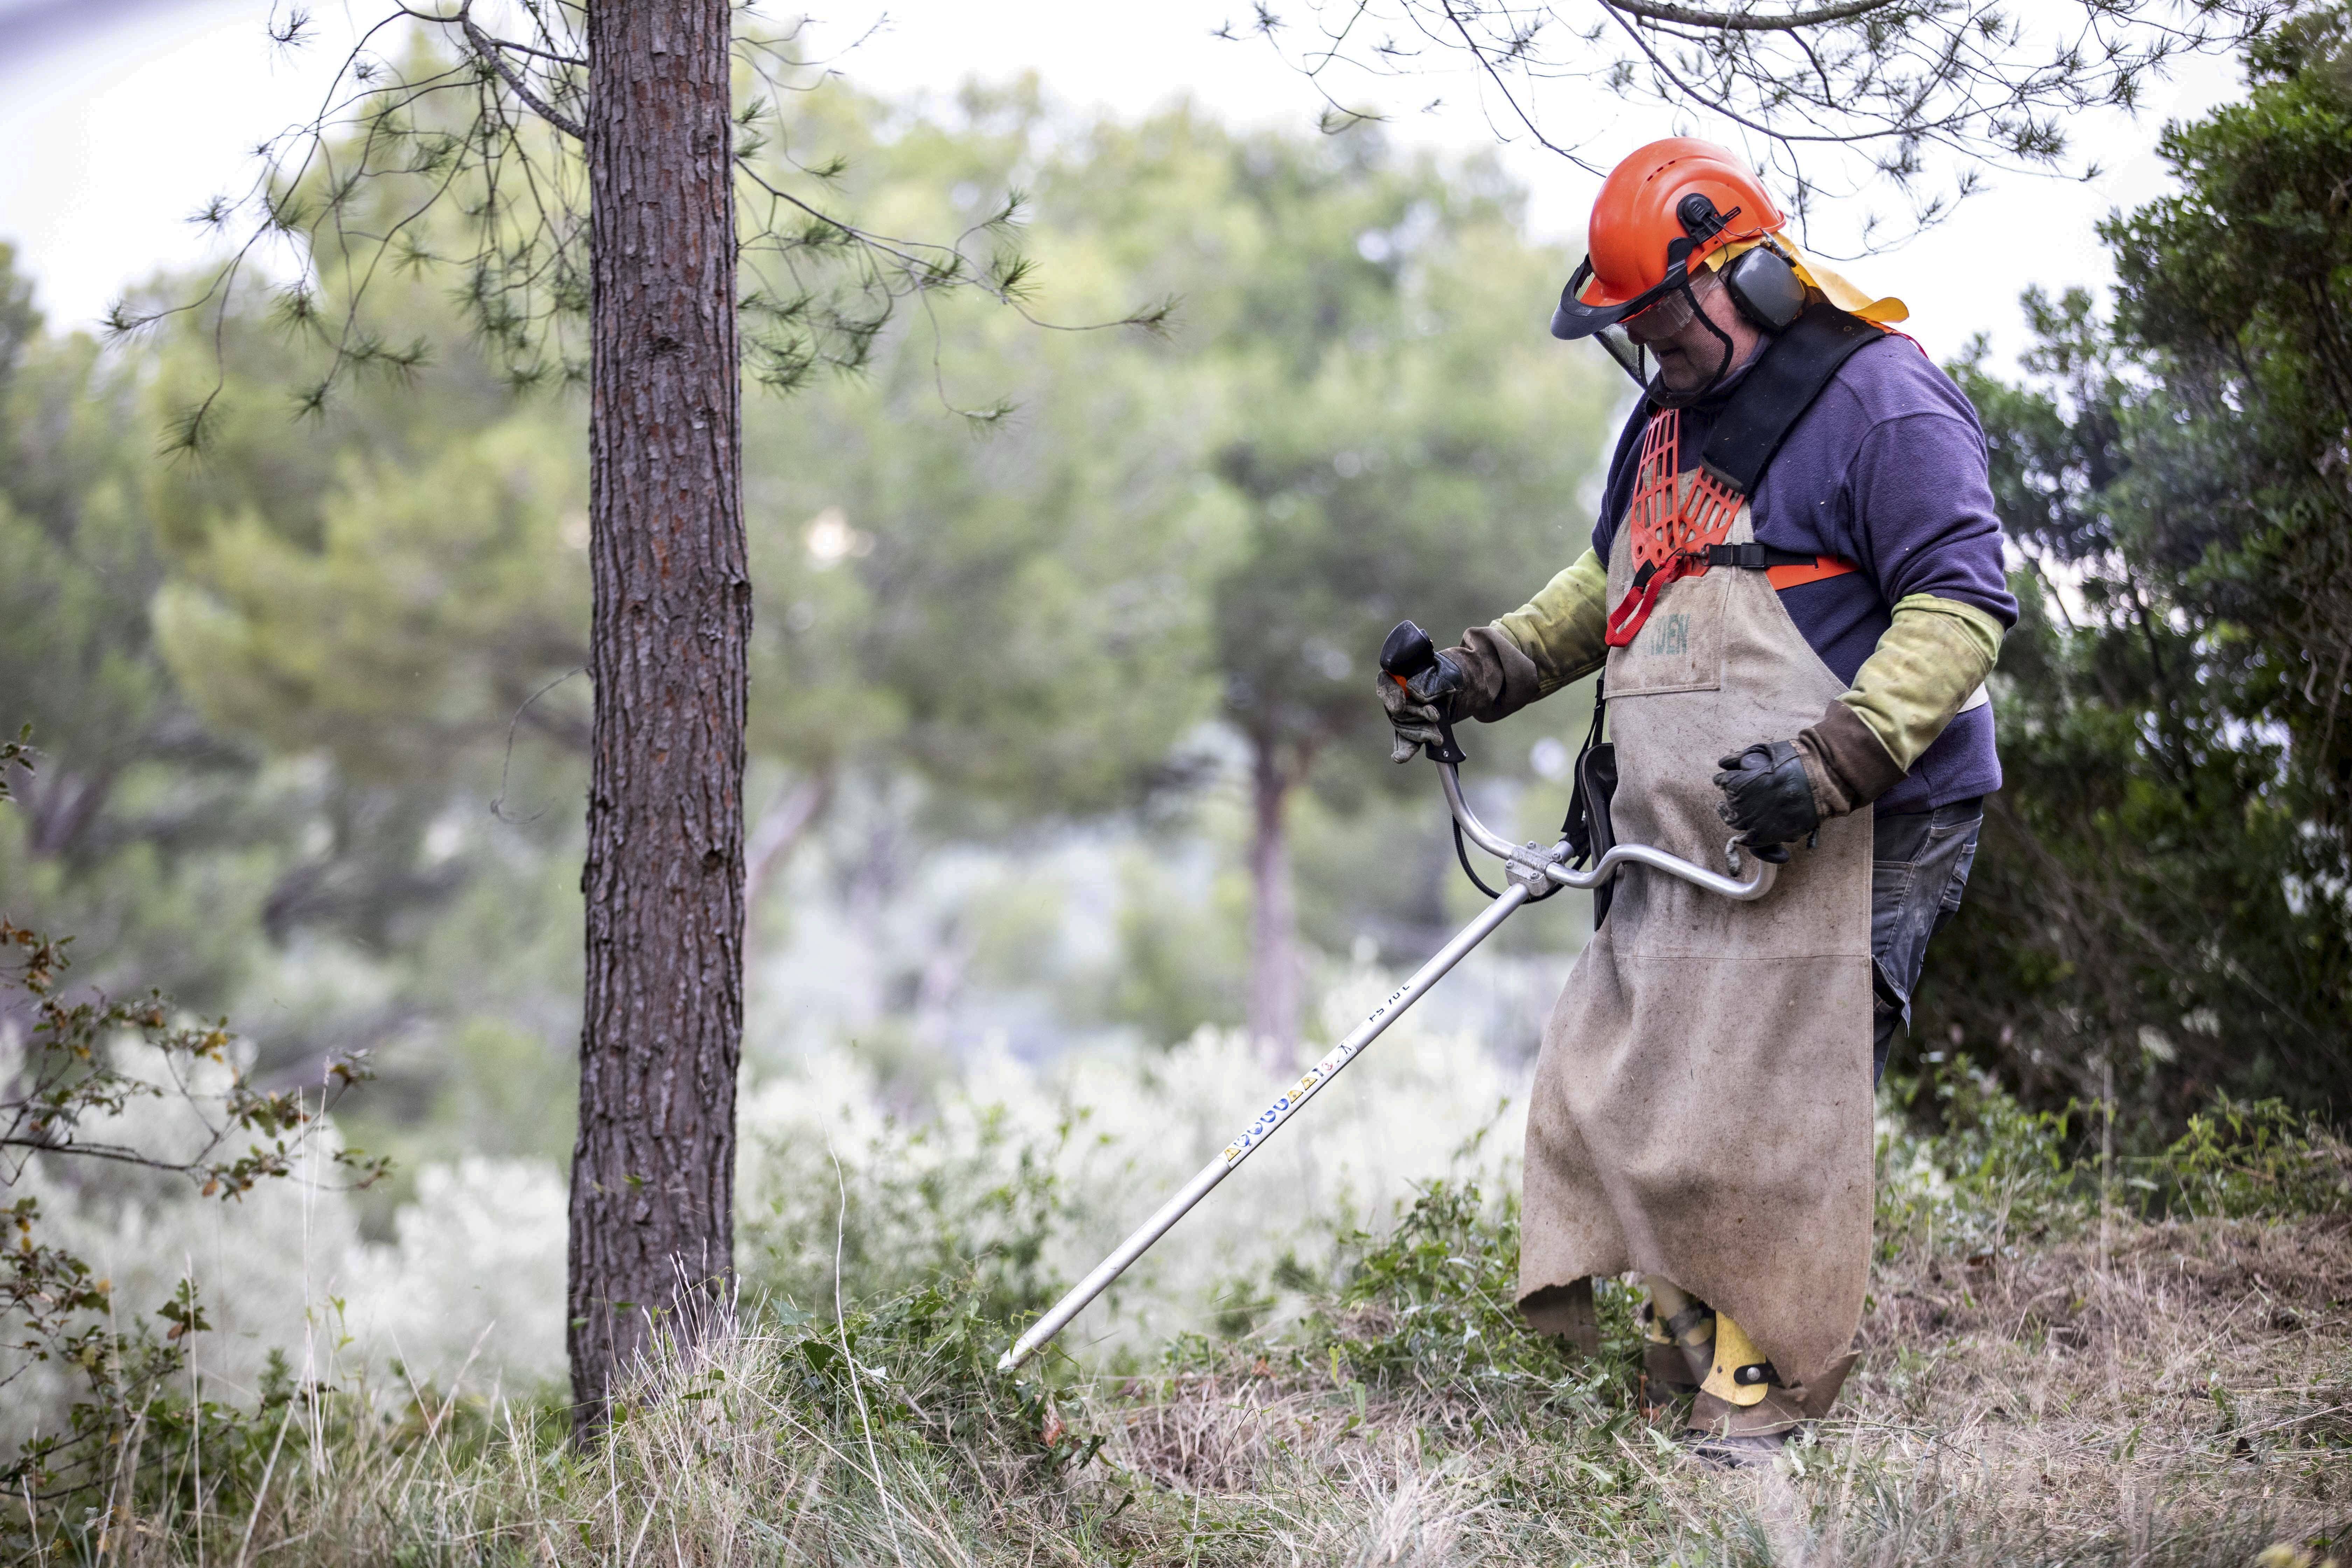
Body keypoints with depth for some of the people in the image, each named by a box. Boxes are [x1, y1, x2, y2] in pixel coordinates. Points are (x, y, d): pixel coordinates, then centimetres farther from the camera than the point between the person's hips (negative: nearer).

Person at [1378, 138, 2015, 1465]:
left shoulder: (1881, 404, -9)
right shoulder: (1670, 420, 18)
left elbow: (1961, 612, -16)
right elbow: (1615, 585, 34)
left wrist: (1833, 760, -26)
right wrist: (1488, 671, 20)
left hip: (1847, 842, -8)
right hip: (1688, 844, 9)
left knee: (1776, 1107, -9)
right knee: (1617, 1087, 6)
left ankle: (1769, 1394, 4)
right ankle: (1686, 1340, 20)